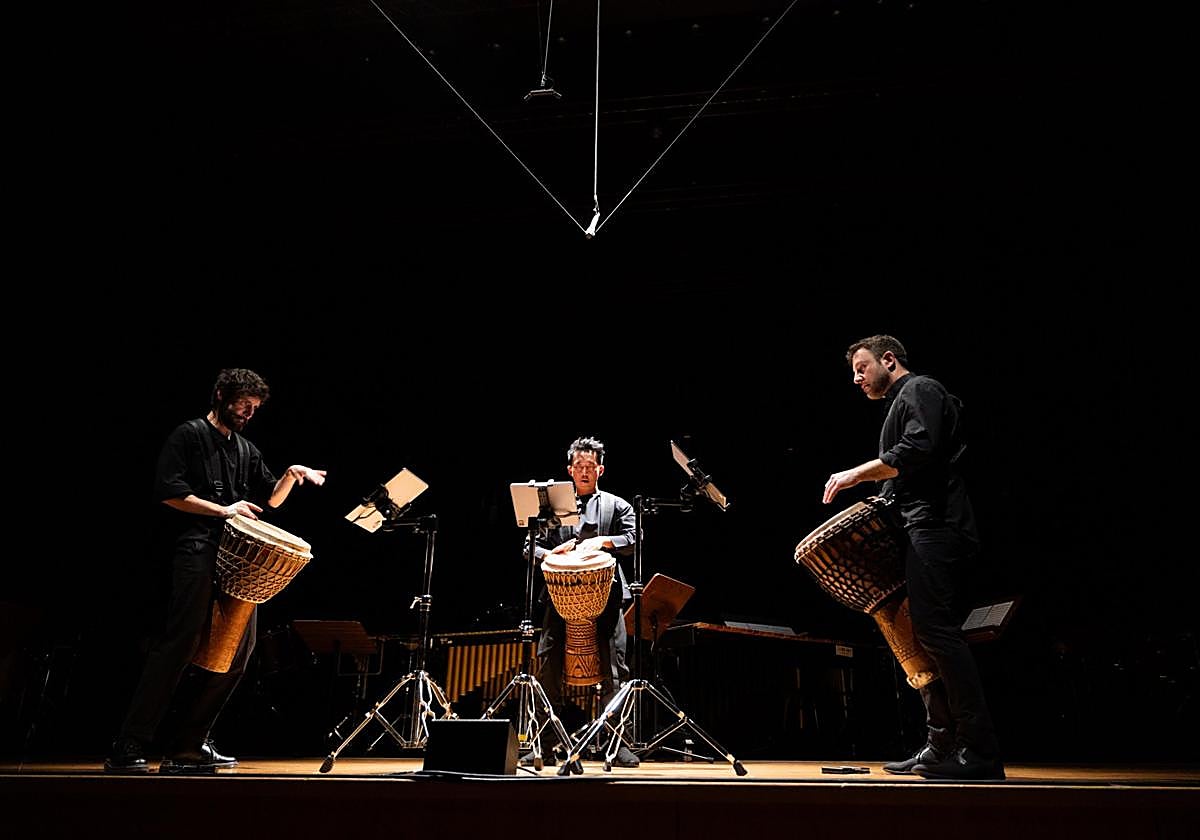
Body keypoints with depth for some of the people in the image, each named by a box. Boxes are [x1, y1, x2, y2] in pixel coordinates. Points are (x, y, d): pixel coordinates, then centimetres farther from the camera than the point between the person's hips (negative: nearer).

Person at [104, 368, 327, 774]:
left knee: (239, 646, 3)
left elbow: (271, 499, 22)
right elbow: (168, 492, -9)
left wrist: (291, 476, 4)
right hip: (196, 550, -7)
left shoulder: (246, 450, 22)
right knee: (181, 641, -15)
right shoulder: (189, 435, 2)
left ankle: (186, 742, 11)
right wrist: (221, 510, -14)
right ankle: (128, 748, -11)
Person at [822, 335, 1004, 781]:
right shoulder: (901, 403, 29)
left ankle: (980, 752, -15)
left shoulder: (921, 389, 0)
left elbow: (920, 448, -18)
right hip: (923, 532, 10)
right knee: (920, 635, 8)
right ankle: (942, 747, 11)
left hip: (934, 528, -10)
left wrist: (858, 473, -14)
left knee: (934, 629, -16)